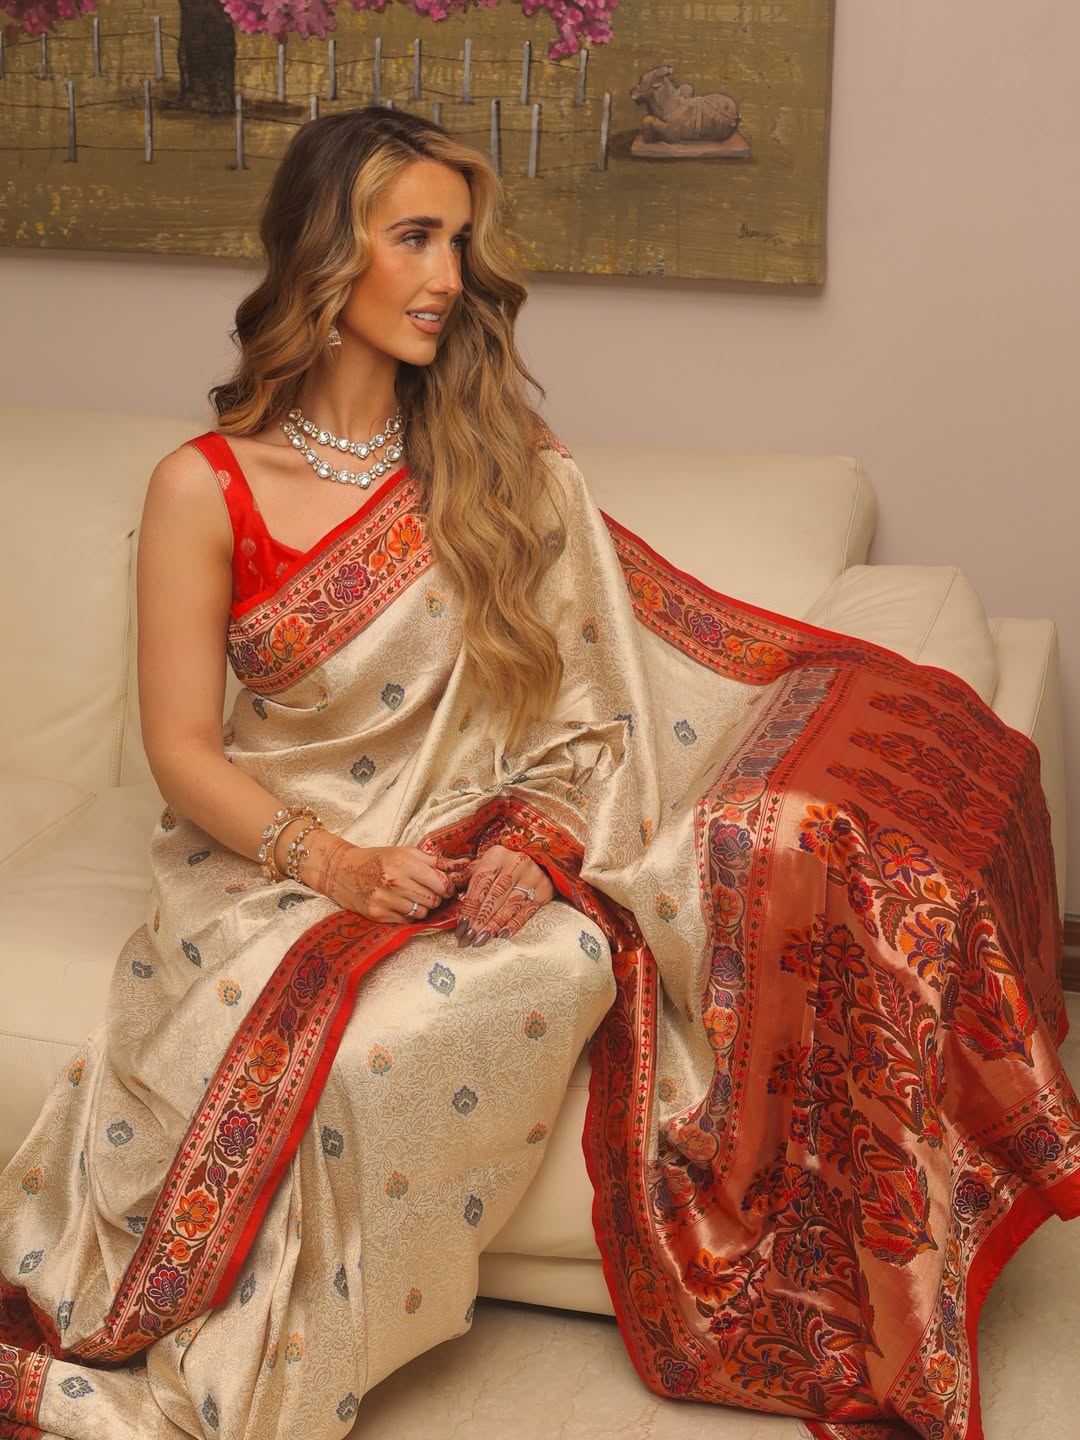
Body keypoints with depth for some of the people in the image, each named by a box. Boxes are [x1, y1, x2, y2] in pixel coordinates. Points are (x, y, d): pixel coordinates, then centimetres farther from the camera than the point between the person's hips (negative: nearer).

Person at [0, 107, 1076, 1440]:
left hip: (482, 862, 2)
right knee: (316, 1031, -35)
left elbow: (583, 693, 5)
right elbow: (182, 750, -2)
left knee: (572, 961, -32)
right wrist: (333, 861, -18)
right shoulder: (204, 491, 0)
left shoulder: (501, 469, 8)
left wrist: (535, 842, -14)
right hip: (278, 863, -2)